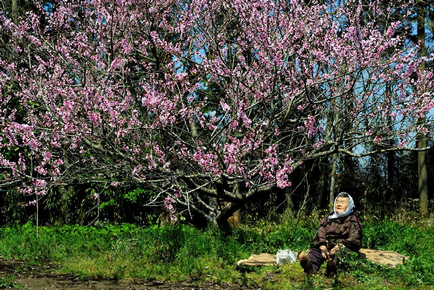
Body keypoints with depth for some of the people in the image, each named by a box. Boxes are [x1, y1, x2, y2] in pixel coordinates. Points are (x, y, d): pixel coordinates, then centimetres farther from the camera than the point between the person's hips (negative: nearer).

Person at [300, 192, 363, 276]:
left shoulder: (352, 220, 15)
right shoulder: (328, 218, 26)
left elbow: (354, 239, -1)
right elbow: (319, 233, 11)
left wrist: (339, 246, -19)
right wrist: (322, 246, -11)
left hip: (343, 247, -3)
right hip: (327, 245, 3)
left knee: (339, 253, -36)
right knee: (315, 251, -28)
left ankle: (332, 268, -66)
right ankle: (311, 267, -58)